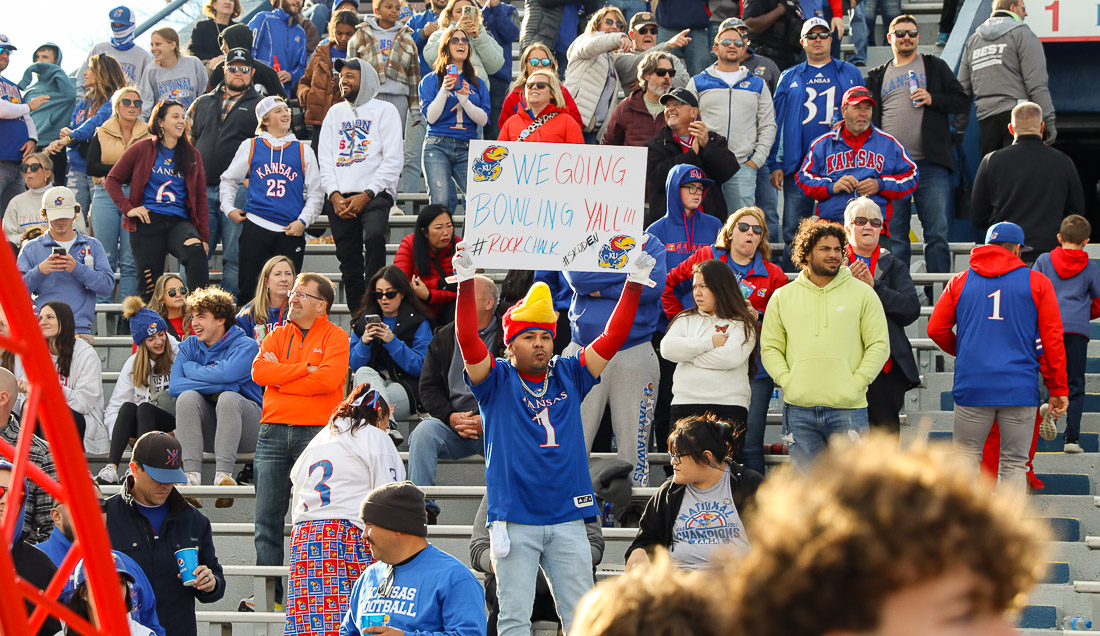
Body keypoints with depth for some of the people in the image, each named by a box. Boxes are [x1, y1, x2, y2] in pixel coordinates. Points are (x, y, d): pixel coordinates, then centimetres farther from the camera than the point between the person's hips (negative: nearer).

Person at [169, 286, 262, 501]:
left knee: (229, 398, -32)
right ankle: (192, 475, -38)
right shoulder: (189, 346, 8)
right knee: (187, 396, -25)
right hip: (207, 428, 3)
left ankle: (223, 474, -41)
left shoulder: (246, 346, -5)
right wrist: (218, 386, -19)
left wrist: (191, 369, -8)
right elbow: (174, 386, -9)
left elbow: (225, 374, -26)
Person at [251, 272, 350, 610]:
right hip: (273, 430, 4)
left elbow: (329, 379, -13)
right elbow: (259, 371, -1)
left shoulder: (334, 337, 4)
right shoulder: (277, 336, 16)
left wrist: (281, 375, -5)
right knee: (267, 514, 1)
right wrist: (304, 369, -7)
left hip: (315, 431, -4)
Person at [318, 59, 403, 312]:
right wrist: (334, 195, -3)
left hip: (375, 194, -5)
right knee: (348, 259, 2)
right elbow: (324, 158, 13)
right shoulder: (335, 113, 19)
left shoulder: (384, 111, 4)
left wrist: (366, 195, -13)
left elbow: (393, 161, -4)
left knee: (374, 235, -31)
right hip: (340, 198, 5)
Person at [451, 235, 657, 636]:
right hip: (515, 519, -3)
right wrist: (466, 281, -23)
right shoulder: (497, 381, 2)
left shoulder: (568, 377, 11)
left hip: (567, 519, 3)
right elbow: (467, 340, -12)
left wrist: (636, 281, -2)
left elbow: (613, 337, 7)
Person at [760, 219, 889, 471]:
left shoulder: (863, 294, 6)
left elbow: (879, 345, 4)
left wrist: (856, 383, -7)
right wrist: (786, 380, -4)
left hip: (847, 408, -2)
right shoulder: (783, 297, 11)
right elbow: (770, 348, 12)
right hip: (798, 409, 2)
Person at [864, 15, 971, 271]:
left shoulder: (935, 67, 13)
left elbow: (962, 101, 10)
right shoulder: (878, 76, 18)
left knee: (936, 233, -5)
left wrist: (932, 99, -8)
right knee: (894, 236, 2)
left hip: (930, 164, -2)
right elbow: (869, 118, 18)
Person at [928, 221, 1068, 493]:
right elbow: (1053, 339, 2)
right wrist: (1058, 389, 7)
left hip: (972, 386, 1)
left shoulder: (960, 282, 9)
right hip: (1019, 387, -1)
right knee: (1014, 464, 4)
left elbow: (936, 329, 9)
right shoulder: (1037, 283, 4)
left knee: (965, 459, 7)